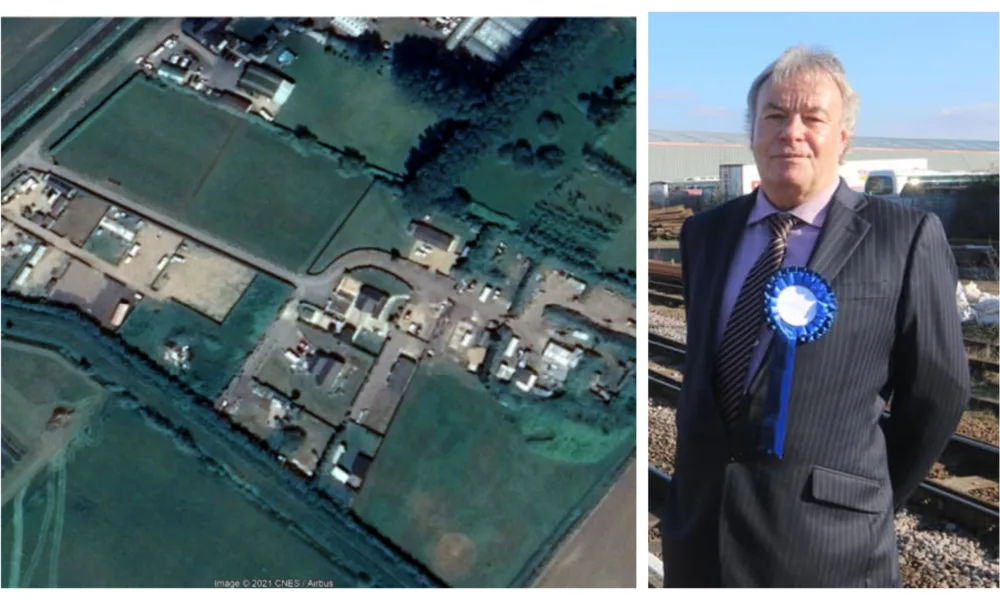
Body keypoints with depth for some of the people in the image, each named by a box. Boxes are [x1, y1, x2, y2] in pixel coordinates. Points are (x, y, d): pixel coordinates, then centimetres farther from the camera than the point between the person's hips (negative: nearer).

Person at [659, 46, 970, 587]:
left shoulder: (906, 237, -8)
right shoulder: (704, 232, 5)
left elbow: (937, 391, -1)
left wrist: (876, 497, 8)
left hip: (826, 541, -4)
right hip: (698, 521, 4)